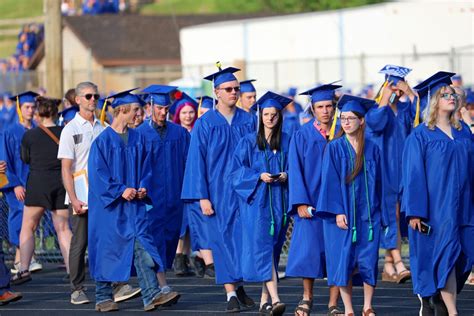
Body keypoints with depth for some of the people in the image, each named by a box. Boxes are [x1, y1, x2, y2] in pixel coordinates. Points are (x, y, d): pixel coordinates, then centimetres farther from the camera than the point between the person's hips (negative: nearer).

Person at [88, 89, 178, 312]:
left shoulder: (138, 139, 10)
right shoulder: (103, 140, -7)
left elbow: (145, 168, 15)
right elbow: (98, 174, -11)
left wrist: (143, 187, -4)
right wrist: (120, 191, -17)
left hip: (133, 203, 4)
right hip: (108, 205, -4)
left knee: (142, 247, -8)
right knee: (107, 249, 3)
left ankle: (151, 295, -15)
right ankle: (103, 298, 14)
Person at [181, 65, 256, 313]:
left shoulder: (248, 121, 6)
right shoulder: (205, 124, -2)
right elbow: (196, 162, -3)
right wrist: (202, 197, -9)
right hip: (219, 191, -2)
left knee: (246, 237, 0)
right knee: (223, 239, -3)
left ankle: (239, 285, 18)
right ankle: (231, 294, 0)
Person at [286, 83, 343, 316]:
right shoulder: (302, 136, 2)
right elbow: (295, 170, -2)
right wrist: (301, 203, -11)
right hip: (311, 201, -1)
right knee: (309, 250, -4)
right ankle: (307, 297, 14)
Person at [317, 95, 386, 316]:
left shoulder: (372, 149, 6)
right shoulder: (334, 148, 0)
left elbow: (378, 182, 8)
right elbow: (330, 181, -5)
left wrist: (380, 215, 4)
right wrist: (337, 212, -14)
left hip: (368, 213, 2)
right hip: (343, 213, -1)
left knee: (368, 261, -2)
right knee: (344, 262, -2)